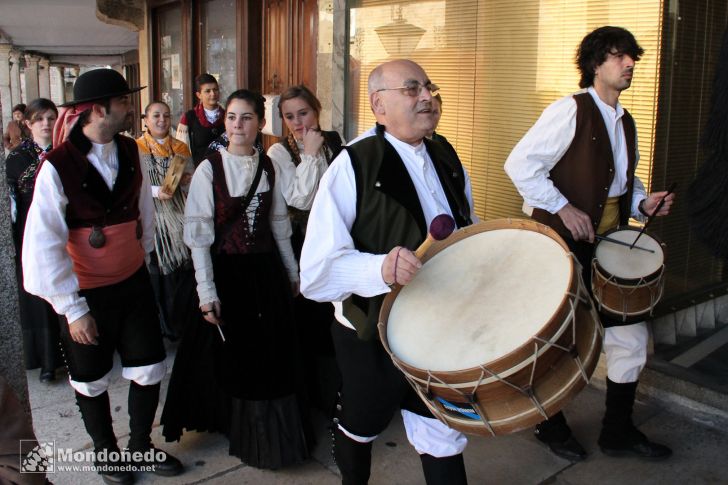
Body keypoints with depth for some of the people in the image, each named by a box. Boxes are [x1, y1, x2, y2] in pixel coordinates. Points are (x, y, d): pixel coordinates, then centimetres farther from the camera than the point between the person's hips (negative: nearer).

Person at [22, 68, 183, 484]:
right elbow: (44, 245, -16)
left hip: (134, 282, 4)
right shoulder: (58, 166, -18)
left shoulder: (130, 152, -3)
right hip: (87, 293, -4)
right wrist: (73, 310, -13)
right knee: (92, 383, 15)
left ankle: (141, 446, 35)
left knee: (150, 372, 11)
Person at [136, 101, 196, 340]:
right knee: (156, 274, -2)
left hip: (180, 219, 4)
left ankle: (182, 325, 16)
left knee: (185, 273, 1)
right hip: (152, 220, -3)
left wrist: (187, 181, -5)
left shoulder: (181, 148, 14)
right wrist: (156, 192, -20)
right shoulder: (136, 149, 0)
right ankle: (159, 327, 14)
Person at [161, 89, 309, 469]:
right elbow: (199, 234, -12)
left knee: (272, 355, 12)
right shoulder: (209, 169, -10)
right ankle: (238, 426, 32)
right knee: (232, 355, 8)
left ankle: (272, 433, 34)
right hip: (227, 271, -4)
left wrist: (292, 272, 15)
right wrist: (207, 291, -16)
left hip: (265, 270, 4)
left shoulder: (268, 166, 3)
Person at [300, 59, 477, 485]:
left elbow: (468, 230, 20)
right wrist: (381, 268, -40)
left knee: (445, 441, 11)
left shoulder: (447, 161, 3)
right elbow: (318, 271, -24)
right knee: (359, 431, 21)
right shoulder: (354, 166, -18)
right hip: (372, 334, -3)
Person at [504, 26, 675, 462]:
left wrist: (644, 202, 5)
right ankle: (551, 428, 28)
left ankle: (619, 431, 29)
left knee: (631, 336, 11)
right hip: (566, 246, -8)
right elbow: (520, 164, -18)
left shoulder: (626, 122, 14)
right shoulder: (571, 111, -12)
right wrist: (563, 208, -21)